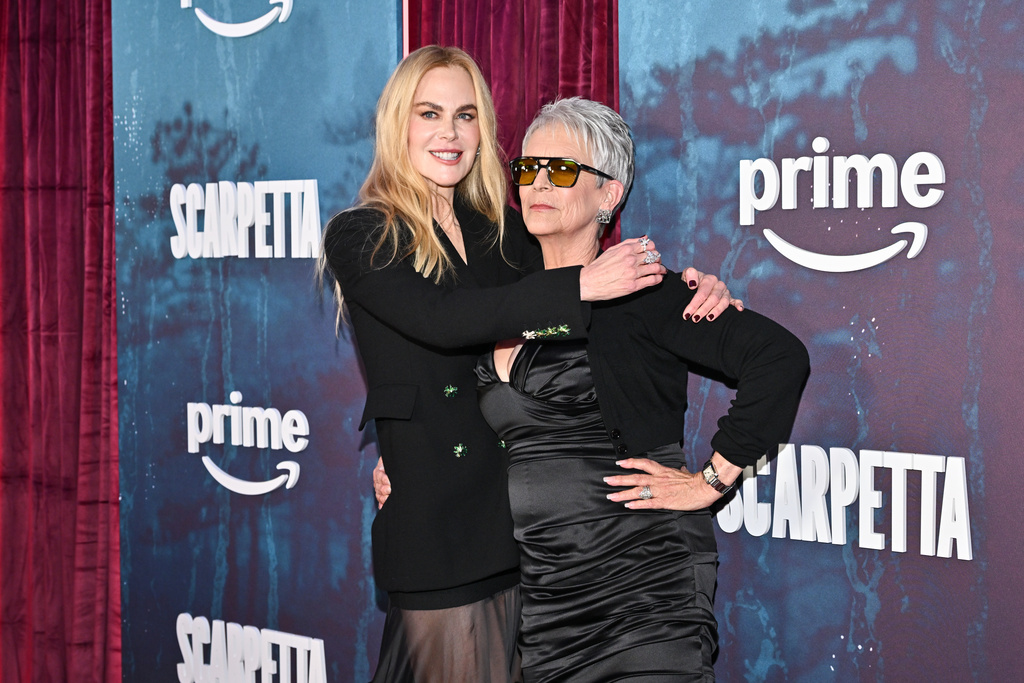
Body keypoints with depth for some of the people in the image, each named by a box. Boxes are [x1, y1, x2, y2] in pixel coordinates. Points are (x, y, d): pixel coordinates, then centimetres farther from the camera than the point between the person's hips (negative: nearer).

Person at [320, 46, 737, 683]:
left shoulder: (503, 230, 14)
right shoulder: (360, 237, -2)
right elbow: (440, 319, -19)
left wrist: (694, 287, -11)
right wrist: (581, 285, -23)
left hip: (523, 504, 5)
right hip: (432, 513, -4)